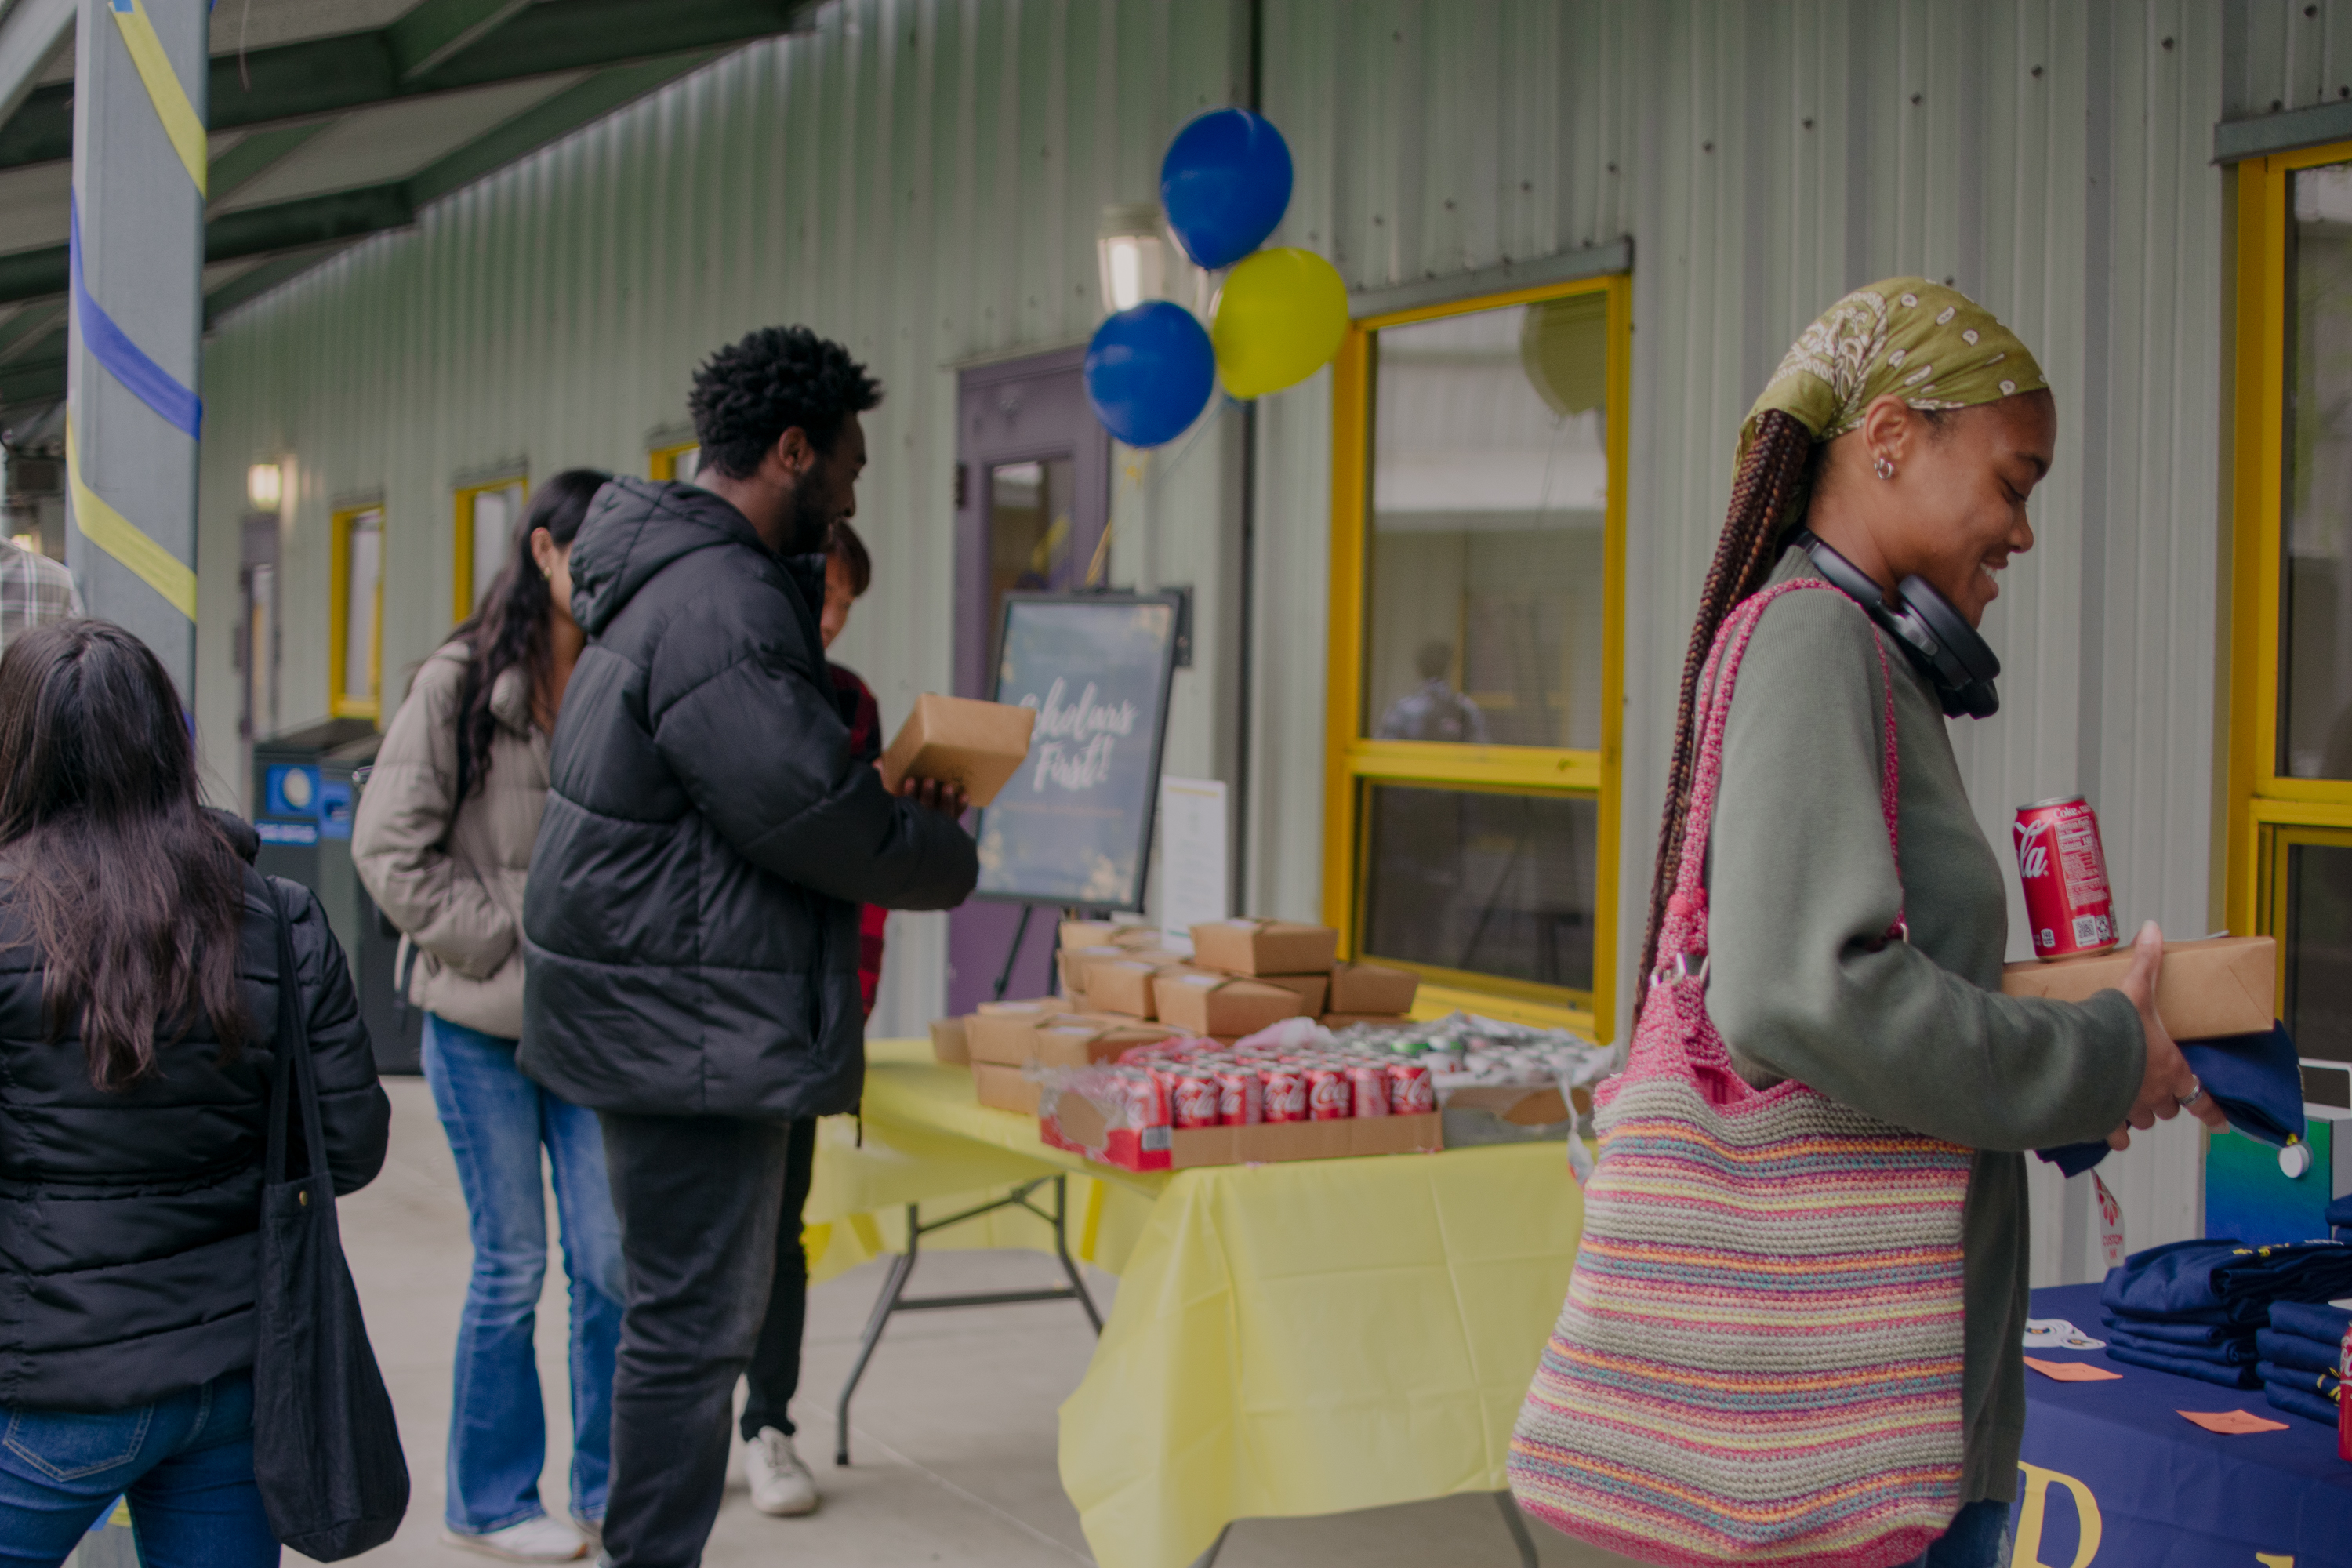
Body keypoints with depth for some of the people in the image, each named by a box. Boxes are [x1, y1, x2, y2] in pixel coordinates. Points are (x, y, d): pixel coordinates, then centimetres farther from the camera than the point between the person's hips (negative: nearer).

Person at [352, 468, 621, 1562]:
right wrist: (511, 939, -11)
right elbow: (390, 847, -8)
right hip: (481, 1022, -3)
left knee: (612, 1256, 4)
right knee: (512, 1259, 4)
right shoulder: (458, 685, -7)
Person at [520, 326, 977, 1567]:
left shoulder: (675, 581, 15)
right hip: (691, 1027, -11)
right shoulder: (720, 611, -21)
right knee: (695, 1322, -2)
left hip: (668, 1014, 11)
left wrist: (900, 814, 6)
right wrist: (948, 856, -2)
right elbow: (821, 820, -21)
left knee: (694, 1312, 20)